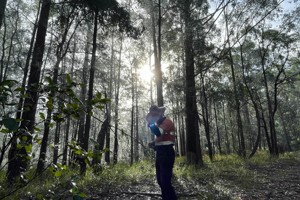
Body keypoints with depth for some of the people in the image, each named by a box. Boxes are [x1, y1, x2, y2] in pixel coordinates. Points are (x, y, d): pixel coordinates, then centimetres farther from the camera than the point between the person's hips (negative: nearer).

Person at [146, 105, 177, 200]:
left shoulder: (167, 122, -11)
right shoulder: (158, 124, 19)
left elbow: (158, 132, -29)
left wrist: (150, 123, -14)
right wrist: (153, 144, 12)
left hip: (166, 153, -10)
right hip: (159, 154, 10)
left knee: (165, 181, -12)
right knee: (160, 180, 15)